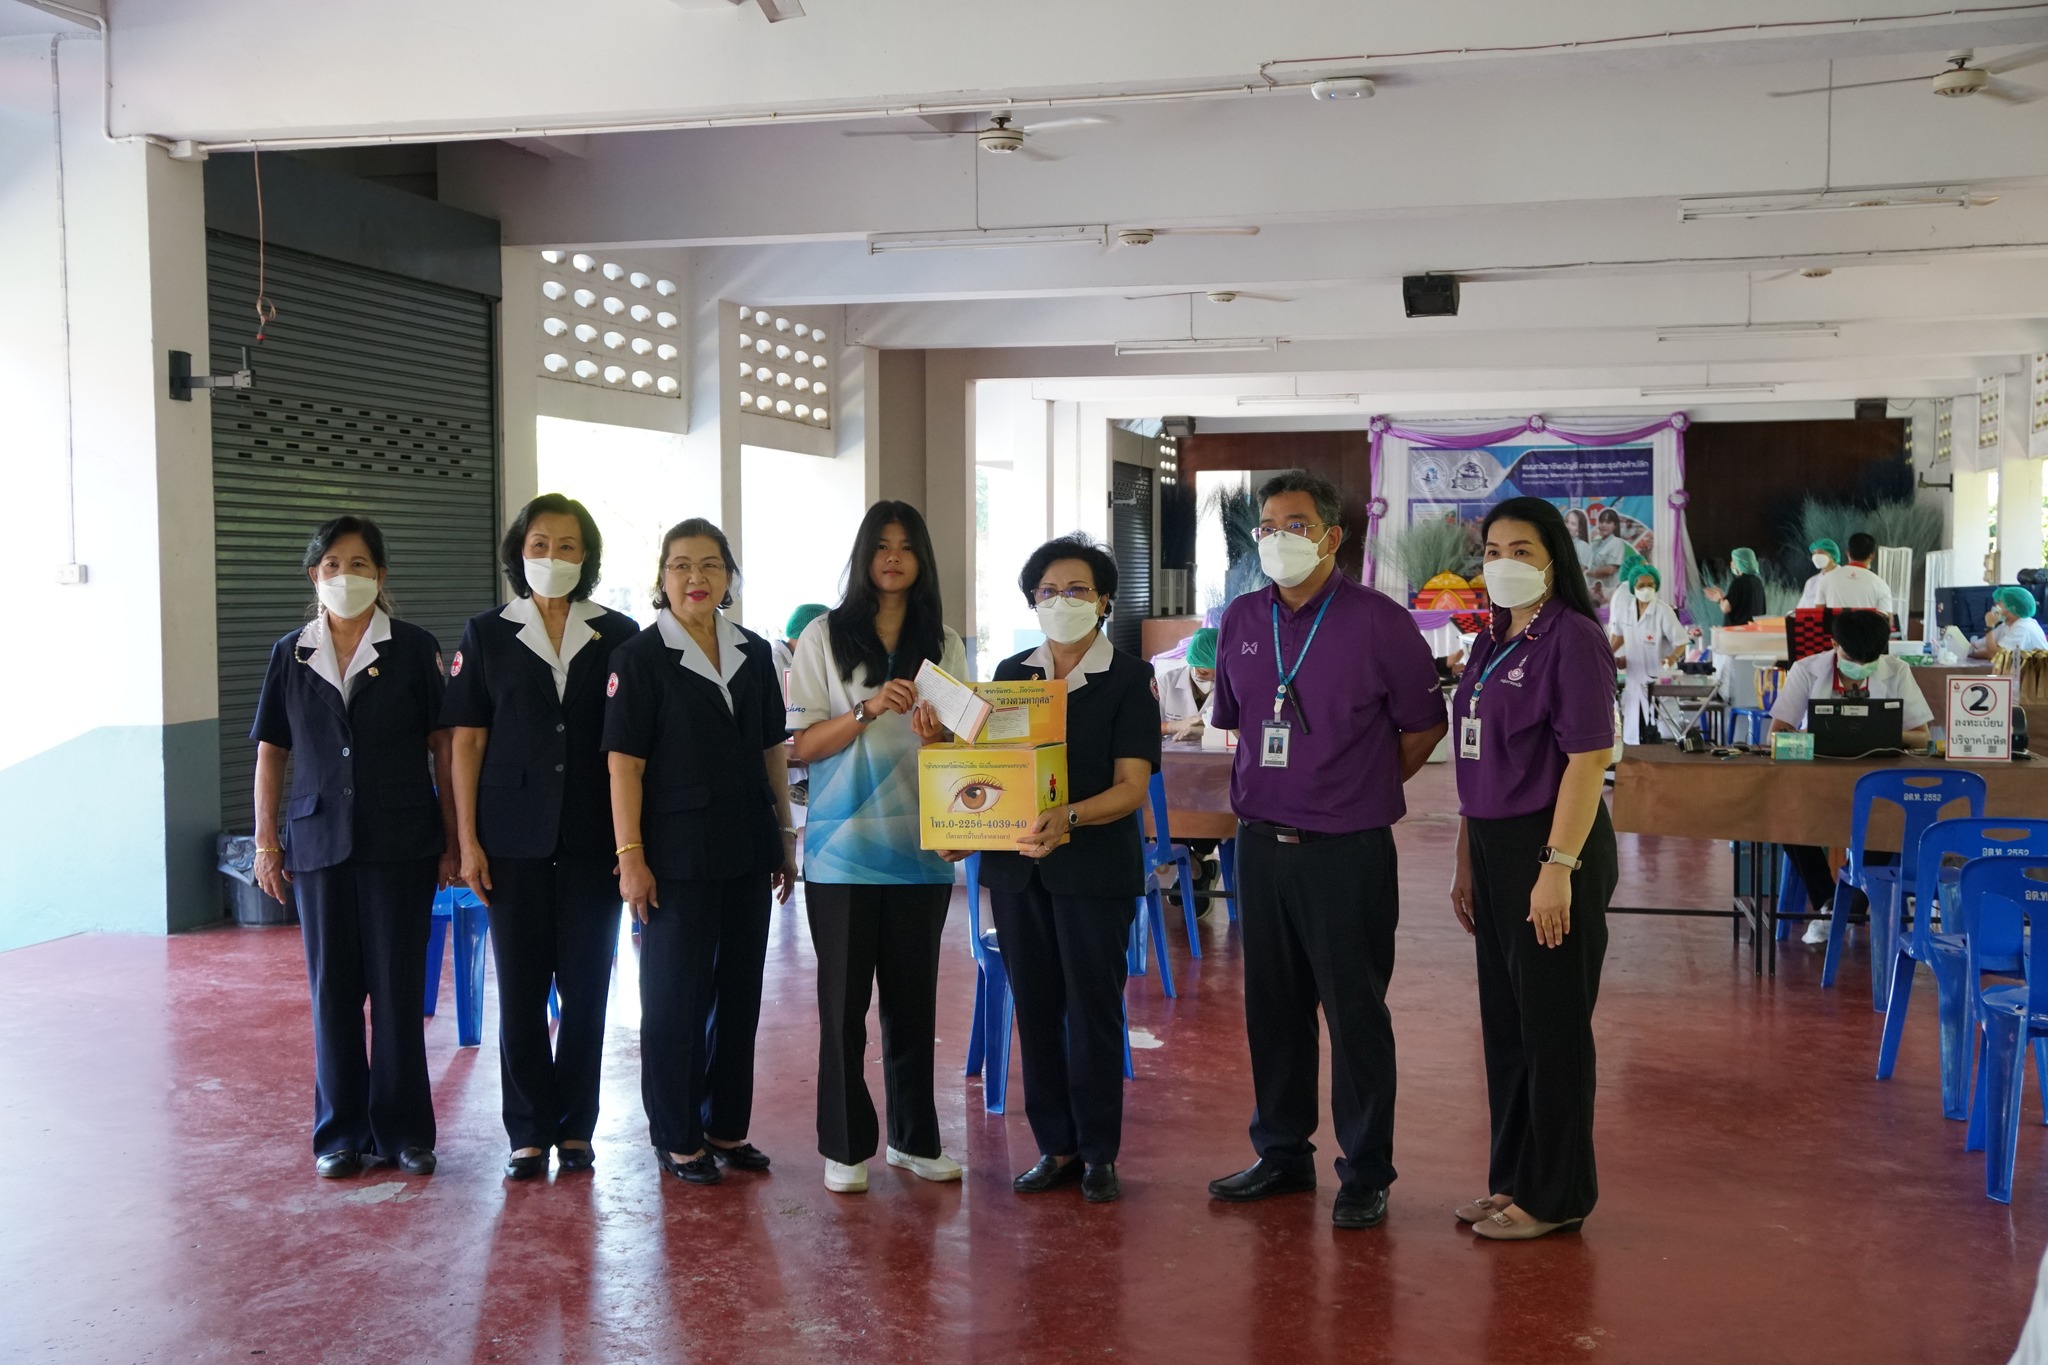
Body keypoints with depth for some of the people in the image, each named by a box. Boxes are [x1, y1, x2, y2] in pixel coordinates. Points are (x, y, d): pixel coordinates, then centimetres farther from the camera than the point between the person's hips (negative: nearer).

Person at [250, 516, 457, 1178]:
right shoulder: (290, 655, 8)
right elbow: (271, 752, 10)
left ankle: (403, 1131, 13)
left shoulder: (415, 649, 1)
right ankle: (342, 1132, 17)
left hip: (400, 845, -2)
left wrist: (452, 839, -1)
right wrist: (266, 841, 5)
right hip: (320, 843, 2)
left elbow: (443, 747, 1)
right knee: (332, 987, 6)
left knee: (398, 986, 2)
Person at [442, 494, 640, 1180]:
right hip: (514, 840, 0)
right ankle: (529, 1130, 14)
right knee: (520, 987, 4)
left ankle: (576, 1126, 16)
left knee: (586, 984, 5)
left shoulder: (618, 635, 4)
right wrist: (467, 839, -3)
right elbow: (467, 742, 3)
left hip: (593, 839, 0)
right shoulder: (486, 634, 4)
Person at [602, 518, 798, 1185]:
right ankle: (677, 1137, 15)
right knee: (676, 997, 3)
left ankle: (728, 1126, 23)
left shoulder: (754, 653, 9)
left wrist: (785, 837, 12)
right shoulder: (640, 656, -6)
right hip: (678, 853, -5)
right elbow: (624, 762, -10)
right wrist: (630, 855, -15)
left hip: (746, 852, 5)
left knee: (740, 992, 11)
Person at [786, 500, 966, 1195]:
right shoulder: (825, 636, 1)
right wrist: (868, 709, -17)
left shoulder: (944, 643, 9)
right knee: (844, 999, 2)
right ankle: (846, 1145, 13)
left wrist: (937, 736, -11)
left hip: (921, 847, 3)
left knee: (913, 995, 9)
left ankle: (914, 1138, 21)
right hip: (844, 846, -2)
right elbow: (805, 745, -2)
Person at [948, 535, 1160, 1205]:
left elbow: (1131, 786, -11)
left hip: (1096, 866, -4)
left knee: (1093, 1008, 1)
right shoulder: (1010, 673, 11)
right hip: (1015, 864, 4)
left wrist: (1068, 818, -28)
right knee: (1035, 1007, 8)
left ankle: (1099, 1153, 13)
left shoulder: (1129, 678, -2)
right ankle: (1055, 1146, 19)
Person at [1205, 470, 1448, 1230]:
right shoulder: (1240, 622, 7)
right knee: (1272, 1005, 13)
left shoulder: (1378, 622, -8)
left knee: (1356, 1013, 2)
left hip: (1346, 851, -5)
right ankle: (1282, 1154, 28)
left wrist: (1361, 789, 7)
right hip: (1261, 845, 5)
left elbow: (1423, 727, 1)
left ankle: (1365, 1175, 13)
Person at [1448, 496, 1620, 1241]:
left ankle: (1555, 1194, 13)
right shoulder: (1491, 642, 13)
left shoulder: (1572, 640, -12)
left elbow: (1587, 760, -17)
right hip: (1494, 847, 8)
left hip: (1550, 847, -8)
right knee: (1505, 1020, 14)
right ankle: (1512, 1178, 26)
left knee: (1551, 1026, 1)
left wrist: (1558, 868, -22)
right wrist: (1467, 863, 15)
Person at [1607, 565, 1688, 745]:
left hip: (1659, 681, -5)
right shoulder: (1623, 605, -1)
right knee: (1634, 738, 8)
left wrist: (1672, 657, -33)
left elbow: (1681, 642, -14)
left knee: (1659, 736, -8)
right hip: (1635, 678, 5)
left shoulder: (1663, 611, -16)